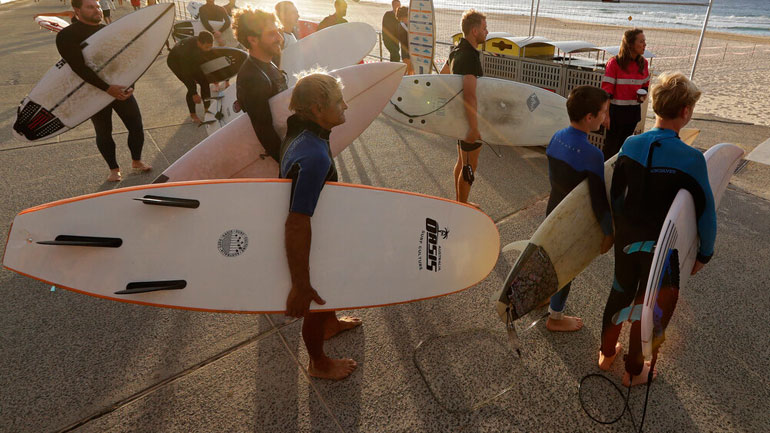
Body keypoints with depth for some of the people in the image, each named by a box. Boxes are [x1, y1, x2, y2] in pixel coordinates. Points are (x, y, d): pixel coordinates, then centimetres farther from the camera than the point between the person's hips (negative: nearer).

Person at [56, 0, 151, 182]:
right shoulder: (67, 35, -9)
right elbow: (79, 67, -20)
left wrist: (130, 85, -7)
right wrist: (107, 88, -27)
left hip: (120, 89, 4)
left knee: (136, 127, 4)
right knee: (104, 133, 8)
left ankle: (137, 161, 27)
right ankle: (114, 169, 24)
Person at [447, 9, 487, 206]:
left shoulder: (456, 49, 6)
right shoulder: (470, 57, -25)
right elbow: (470, 96, -35)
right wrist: (474, 127, -35)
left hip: (458, 115, 10)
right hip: (468, 118, -10)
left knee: (461, 161, 20)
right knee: (470, 165, 4)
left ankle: (459, 202, 34)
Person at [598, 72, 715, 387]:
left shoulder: (631, 144, -11)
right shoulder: (692, 159, -22)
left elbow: (615, 195, 0)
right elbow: (705, 213, -15)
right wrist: (704, 253, 1)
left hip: (627, 239, 4)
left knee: (620, 292, 22)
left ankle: (607, 352, 41)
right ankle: (634, 370, 33)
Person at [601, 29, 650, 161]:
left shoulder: (643, 63, 6)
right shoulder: (614, 63, -12)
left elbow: (645, 84, 21)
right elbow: (607, 91, -13)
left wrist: (644, 94, -3)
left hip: (634, 111, 6)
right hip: (616, 110, -5)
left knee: (623, 145, 14)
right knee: (611, 145, 1)